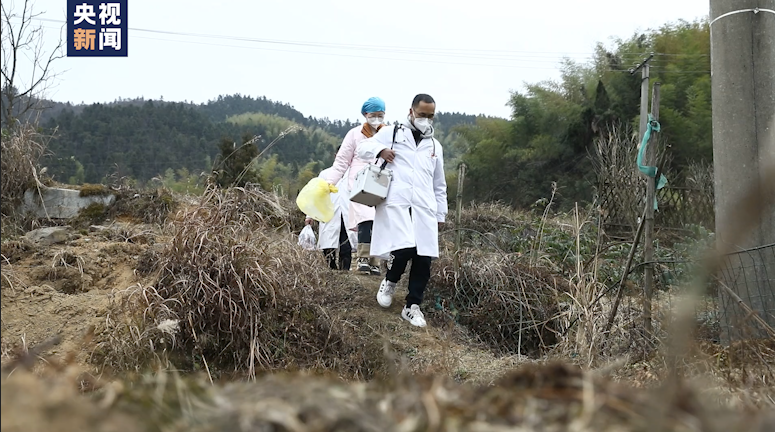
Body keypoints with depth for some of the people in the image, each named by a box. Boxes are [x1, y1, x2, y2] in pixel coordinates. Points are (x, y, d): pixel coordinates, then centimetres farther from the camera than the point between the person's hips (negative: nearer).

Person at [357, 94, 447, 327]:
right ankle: (390, 281, 10)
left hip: (424, 207, 4)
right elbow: (363, 147, 10)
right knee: (404, 249, -22)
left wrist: (441, 212, 21)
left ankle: (412, 306, 10)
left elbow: (439, 184, 28)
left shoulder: (435, 146, 24)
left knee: (423, 258, -4)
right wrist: (380, 150, -11)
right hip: (395, 203, -4)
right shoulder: (391, 133, 13)